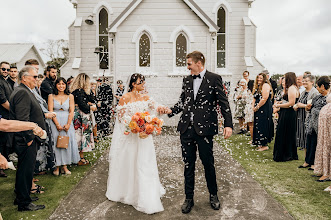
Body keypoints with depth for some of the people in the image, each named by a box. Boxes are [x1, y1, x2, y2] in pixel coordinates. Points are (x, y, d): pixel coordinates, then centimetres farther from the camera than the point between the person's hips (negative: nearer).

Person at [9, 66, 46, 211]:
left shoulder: (25, 91, 15)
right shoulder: (22, 92, -19)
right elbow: (22, 118, -25)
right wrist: (29, 138, -21)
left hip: (27, 140, 11)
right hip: (27, 140, -11)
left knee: (24, 170, 21)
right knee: (26, 170, 1)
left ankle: (20, 197, 36)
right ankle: (24, 203, 14)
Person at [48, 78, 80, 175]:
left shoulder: (70, 96, 7)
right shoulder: (51, 96, 4)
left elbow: (71, 112, 1)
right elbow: (50, 111, -4)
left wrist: (68, 124, -12)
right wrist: (57, 124, -15)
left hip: (67, 122, 1)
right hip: (55, 122, -1)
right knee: (56, 142, -3)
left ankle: (65, 166, 8)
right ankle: (57, 167, 6)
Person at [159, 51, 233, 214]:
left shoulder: (214, 79, -2)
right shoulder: (186, 80, 13)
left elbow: (223, 103, -4)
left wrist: (228, 124, -11)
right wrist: (171, 110, 1)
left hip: (204, 128, -4)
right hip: (186, 128, 4)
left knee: (208, 163, 8)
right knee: (188, 165, 11)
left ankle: (213, 195, 32)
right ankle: (189, 198, 26)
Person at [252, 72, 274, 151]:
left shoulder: (265, 85, -11)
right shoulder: (257, 86, 18)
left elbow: (264, 99, -19)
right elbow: (255, 98, 17)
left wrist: (257, 107, -13)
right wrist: (253, 107, 2)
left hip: (264, 109, -9)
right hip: (258, 109, 9)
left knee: (262, 126, -6)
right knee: (258, 126, 11)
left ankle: (265, 145, 2)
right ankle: (261, 144, 20)